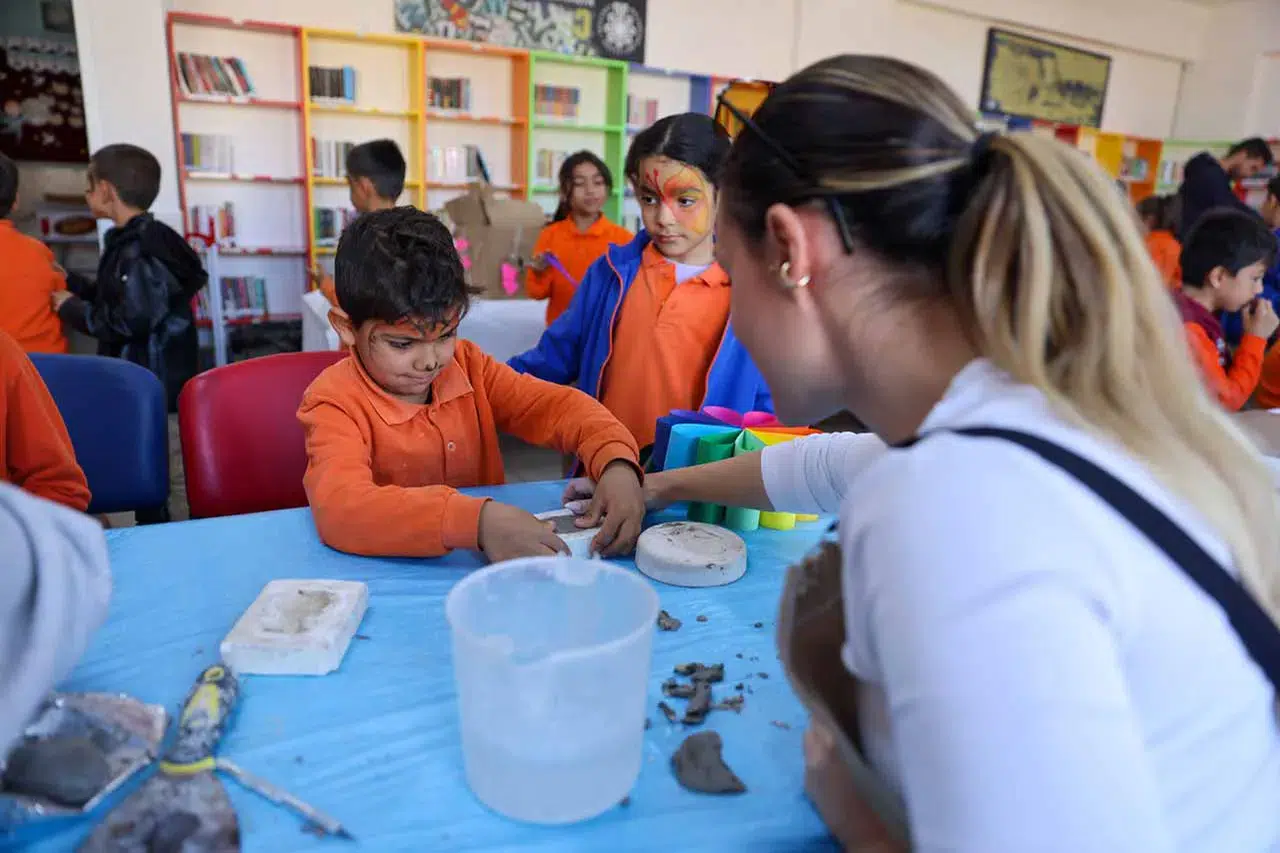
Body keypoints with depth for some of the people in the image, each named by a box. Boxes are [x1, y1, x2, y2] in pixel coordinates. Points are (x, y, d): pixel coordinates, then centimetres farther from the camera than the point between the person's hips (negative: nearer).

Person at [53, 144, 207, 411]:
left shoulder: (139, 250, -20)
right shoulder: (130, 242, 12)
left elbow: (130, 322, -26)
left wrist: (71, 307, -13)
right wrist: (69, 282, 20)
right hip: (138, 378, 10)